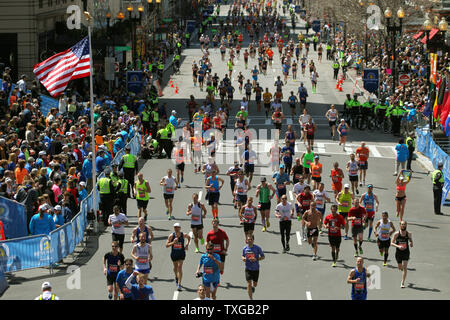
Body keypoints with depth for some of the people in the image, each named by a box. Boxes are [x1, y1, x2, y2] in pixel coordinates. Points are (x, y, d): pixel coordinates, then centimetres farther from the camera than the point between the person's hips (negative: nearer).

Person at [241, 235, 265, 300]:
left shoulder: (257, 248, -12)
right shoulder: (245, 248, -3)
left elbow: (263, 256, -4)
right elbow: (243, 255, 14)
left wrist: (256, 259, -22)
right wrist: (243, 258, -10)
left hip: (256, 268, 0)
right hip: (248, 268, 0)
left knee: (255, 284, 14)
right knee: (249, 284, -10)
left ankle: (253, 287, 54)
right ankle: (251, 298, -2)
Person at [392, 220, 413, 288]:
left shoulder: (409, 234, -4)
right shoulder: (397, 234, -8)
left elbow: (411, 240, 10)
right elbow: (392, 243, -6)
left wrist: (411, 244, -14)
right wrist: (398, 246, -23)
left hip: (406, 252, -1)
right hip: (398, 252, 1)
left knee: (404, 267, -10)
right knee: (400, 267, 13)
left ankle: (402, 283, -6)